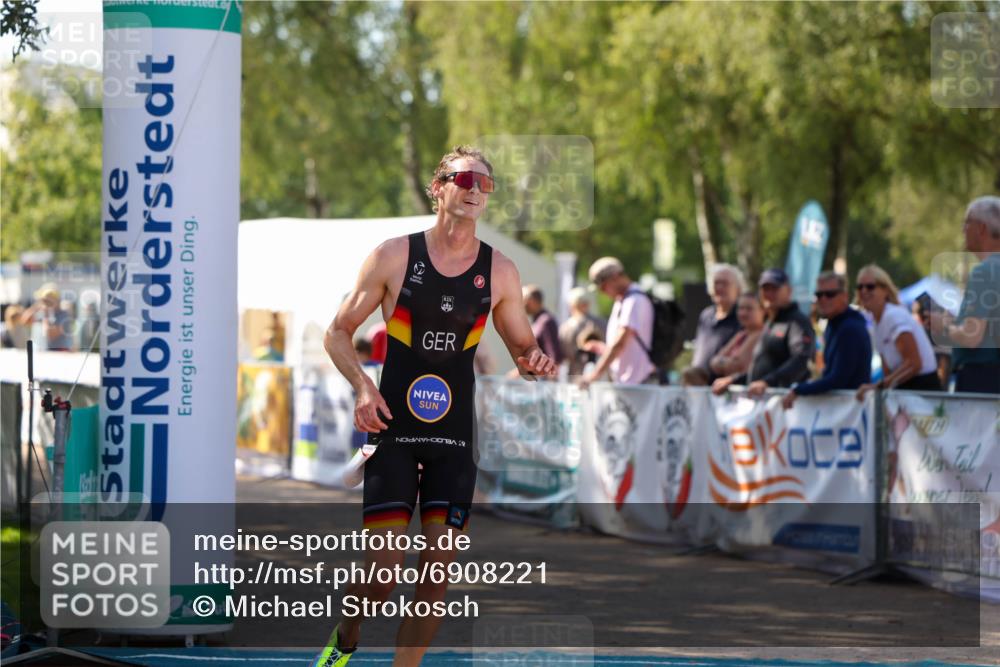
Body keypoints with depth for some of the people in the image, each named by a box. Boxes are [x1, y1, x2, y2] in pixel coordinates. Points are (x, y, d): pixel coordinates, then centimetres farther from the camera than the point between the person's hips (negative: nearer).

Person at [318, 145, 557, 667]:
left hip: (455, 435, 3)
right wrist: (362, 384, -14)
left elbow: (524, 347, 14)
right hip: (393, 429, -2)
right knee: (385, 566, -9)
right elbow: (338, 333, 3)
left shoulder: (499, 271, 4)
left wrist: (536, 363, -10)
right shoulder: (394, 256, -3)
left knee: (438, 567, -4)